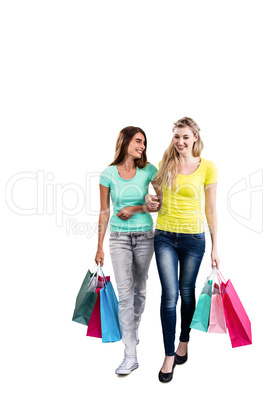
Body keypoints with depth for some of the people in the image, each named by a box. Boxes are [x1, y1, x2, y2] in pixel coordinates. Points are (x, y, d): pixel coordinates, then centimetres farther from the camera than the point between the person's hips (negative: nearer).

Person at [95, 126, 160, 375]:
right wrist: (99, 247, 1)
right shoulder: (108, 174, -4)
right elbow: (104, 212, 0)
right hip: (119, 238, -1)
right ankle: (130, 356, 3)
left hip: (144, 237, 2)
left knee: (139, 289, 14)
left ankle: (133, 332, 39)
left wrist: (135, 209, -11)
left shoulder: (148, 170, -2)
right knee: (125, 294, -3)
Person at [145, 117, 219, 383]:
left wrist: (215, 247, -1)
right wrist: (149, 198, -4)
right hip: (165, 236, 1)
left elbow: (211, 209, -1)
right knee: (169, 295, -2)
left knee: (187, 292, 13)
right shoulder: (165, 163, 4)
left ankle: (184, 342, 36)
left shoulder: (207, 167, -3)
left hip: (193, 238, -1)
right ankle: (169, 355, 12)